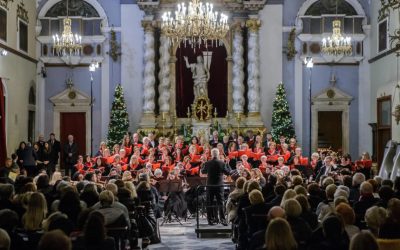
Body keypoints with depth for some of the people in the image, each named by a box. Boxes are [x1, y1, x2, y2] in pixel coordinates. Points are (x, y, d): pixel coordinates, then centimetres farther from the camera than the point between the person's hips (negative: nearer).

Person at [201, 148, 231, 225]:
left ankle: (210, 219, 10)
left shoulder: (207, 163, -7)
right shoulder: (222, 163, -9)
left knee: (209, 203, 9)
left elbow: (203, 172, 9)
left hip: (210, 185, 1)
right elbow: (228, 172, 1)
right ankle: (222, 219, -6)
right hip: (219, 185, -1)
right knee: (220, 203, 2)